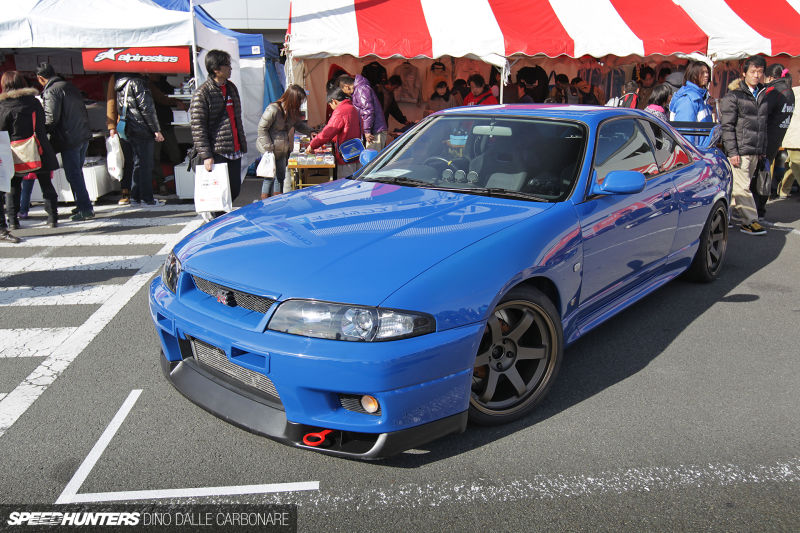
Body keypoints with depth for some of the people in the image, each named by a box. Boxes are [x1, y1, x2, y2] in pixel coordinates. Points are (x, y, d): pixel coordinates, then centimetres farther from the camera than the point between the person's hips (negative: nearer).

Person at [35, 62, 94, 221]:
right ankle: (82, 205, 25)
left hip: (69, 139, -8)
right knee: (77, 172, 18)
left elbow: (51, 118, -17)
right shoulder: (69, 86, 15)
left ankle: (85, 209, -3)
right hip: (84, 136, 8)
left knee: (73, 175, -3)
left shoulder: (51, 91, -11)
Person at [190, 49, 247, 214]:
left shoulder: (231, 87, 15)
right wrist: (206, 156, -18)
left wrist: (242, 143, 19)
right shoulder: (201, 94, -9)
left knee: (235, 189, 9)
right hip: (217, 153, -7)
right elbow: (198, 128, -12)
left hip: (235, 151, 7)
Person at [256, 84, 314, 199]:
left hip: (282, 150, 8)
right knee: (270, 177, -4)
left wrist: (310, 132, 3)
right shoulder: (273, 109, -19)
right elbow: (262, 128, -15)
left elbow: (299, 124, 21)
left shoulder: (292, 111, 4)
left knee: (280, 176, 13)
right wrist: (268, 147, -18)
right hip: (270, 150, -8)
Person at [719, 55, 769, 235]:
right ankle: (749, 221, -3)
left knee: (743, 185, 10)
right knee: (742, 186, -6)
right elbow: (727, 126, -10)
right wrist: (732, 152, -16)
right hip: (739, 150, -6)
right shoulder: (733, 95, -6)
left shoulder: (762, 95, 15)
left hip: (755, 151, 6)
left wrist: (763, 150, 18)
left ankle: (733, 213, 21)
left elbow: (763, 124, 21)